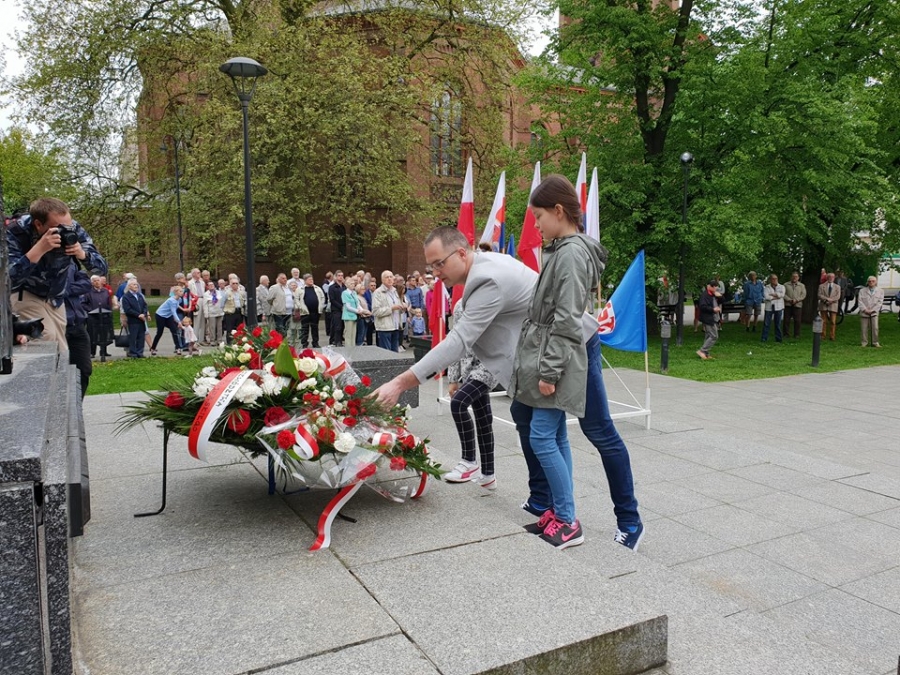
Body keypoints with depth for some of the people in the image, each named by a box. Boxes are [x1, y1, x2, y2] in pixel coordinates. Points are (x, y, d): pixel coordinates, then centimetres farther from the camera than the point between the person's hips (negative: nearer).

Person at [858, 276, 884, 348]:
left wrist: (872, 310, -9)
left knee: (875, 328, -11)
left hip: (874, 312, -1)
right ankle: (864, 343, 6)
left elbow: (879, 302, 1)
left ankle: (875, 342, -3)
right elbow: (860, 301, 2)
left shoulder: (880, 291, 10)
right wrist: (865, 309, -11)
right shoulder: (862, 291, 12)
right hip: (864, 312, 1)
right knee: (864, 329, -1)